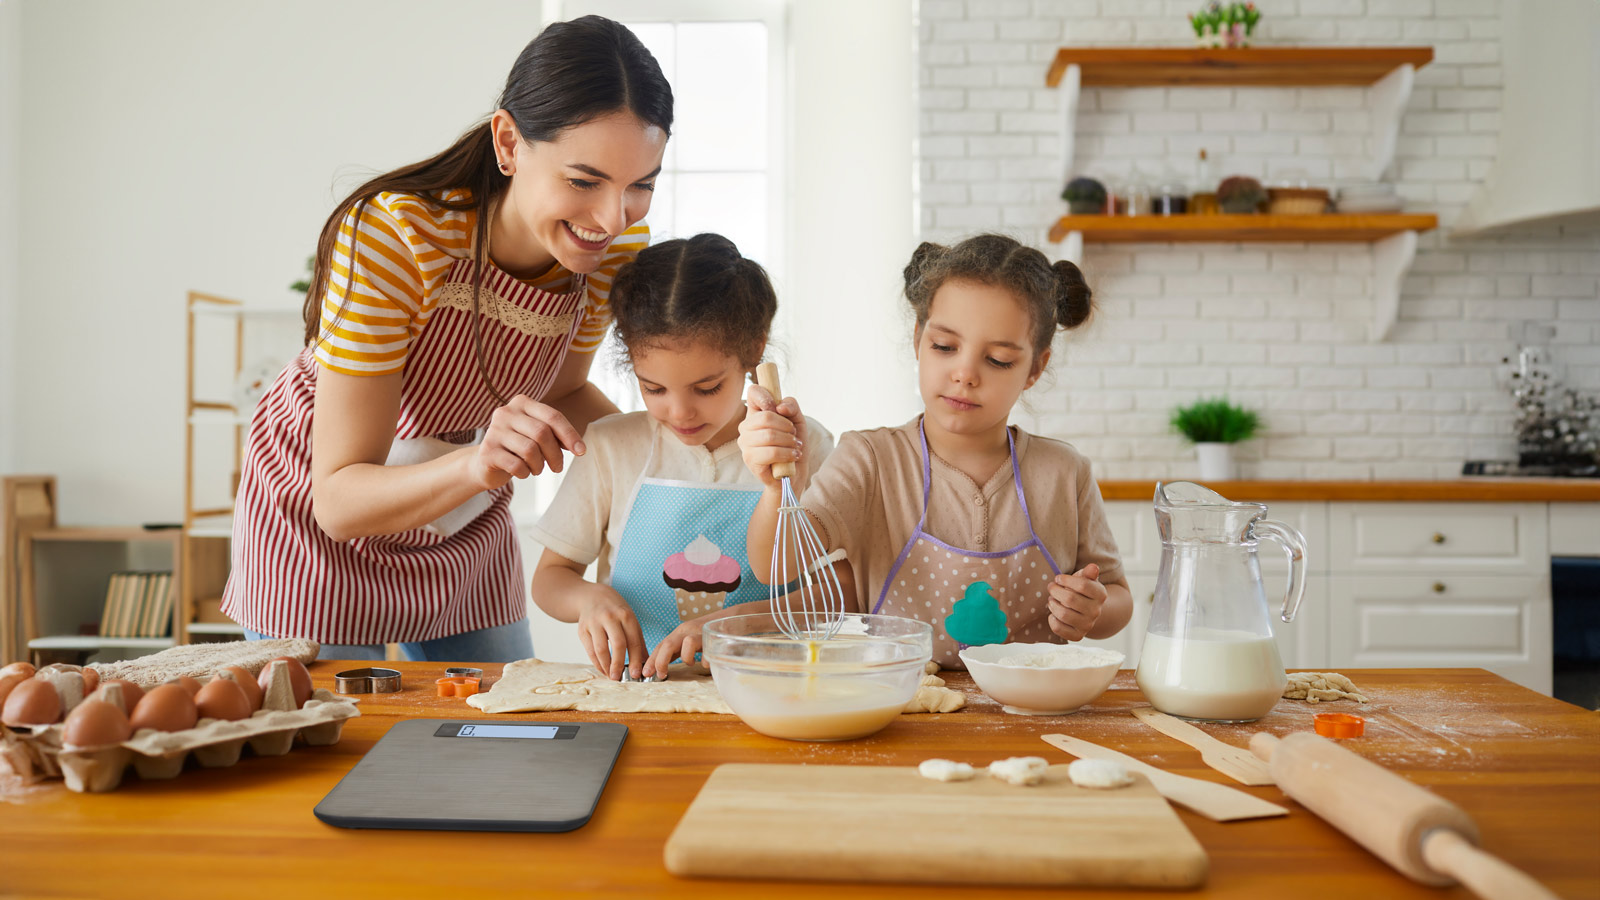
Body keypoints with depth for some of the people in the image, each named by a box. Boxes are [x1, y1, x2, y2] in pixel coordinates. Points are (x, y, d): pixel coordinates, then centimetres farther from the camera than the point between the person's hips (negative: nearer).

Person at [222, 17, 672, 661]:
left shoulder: (616, 248, -19)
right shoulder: (389, 236, -34)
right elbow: (340, 499, -31)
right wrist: (478, 464, -49)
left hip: (467, 529, 5)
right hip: (319, 529, -4)